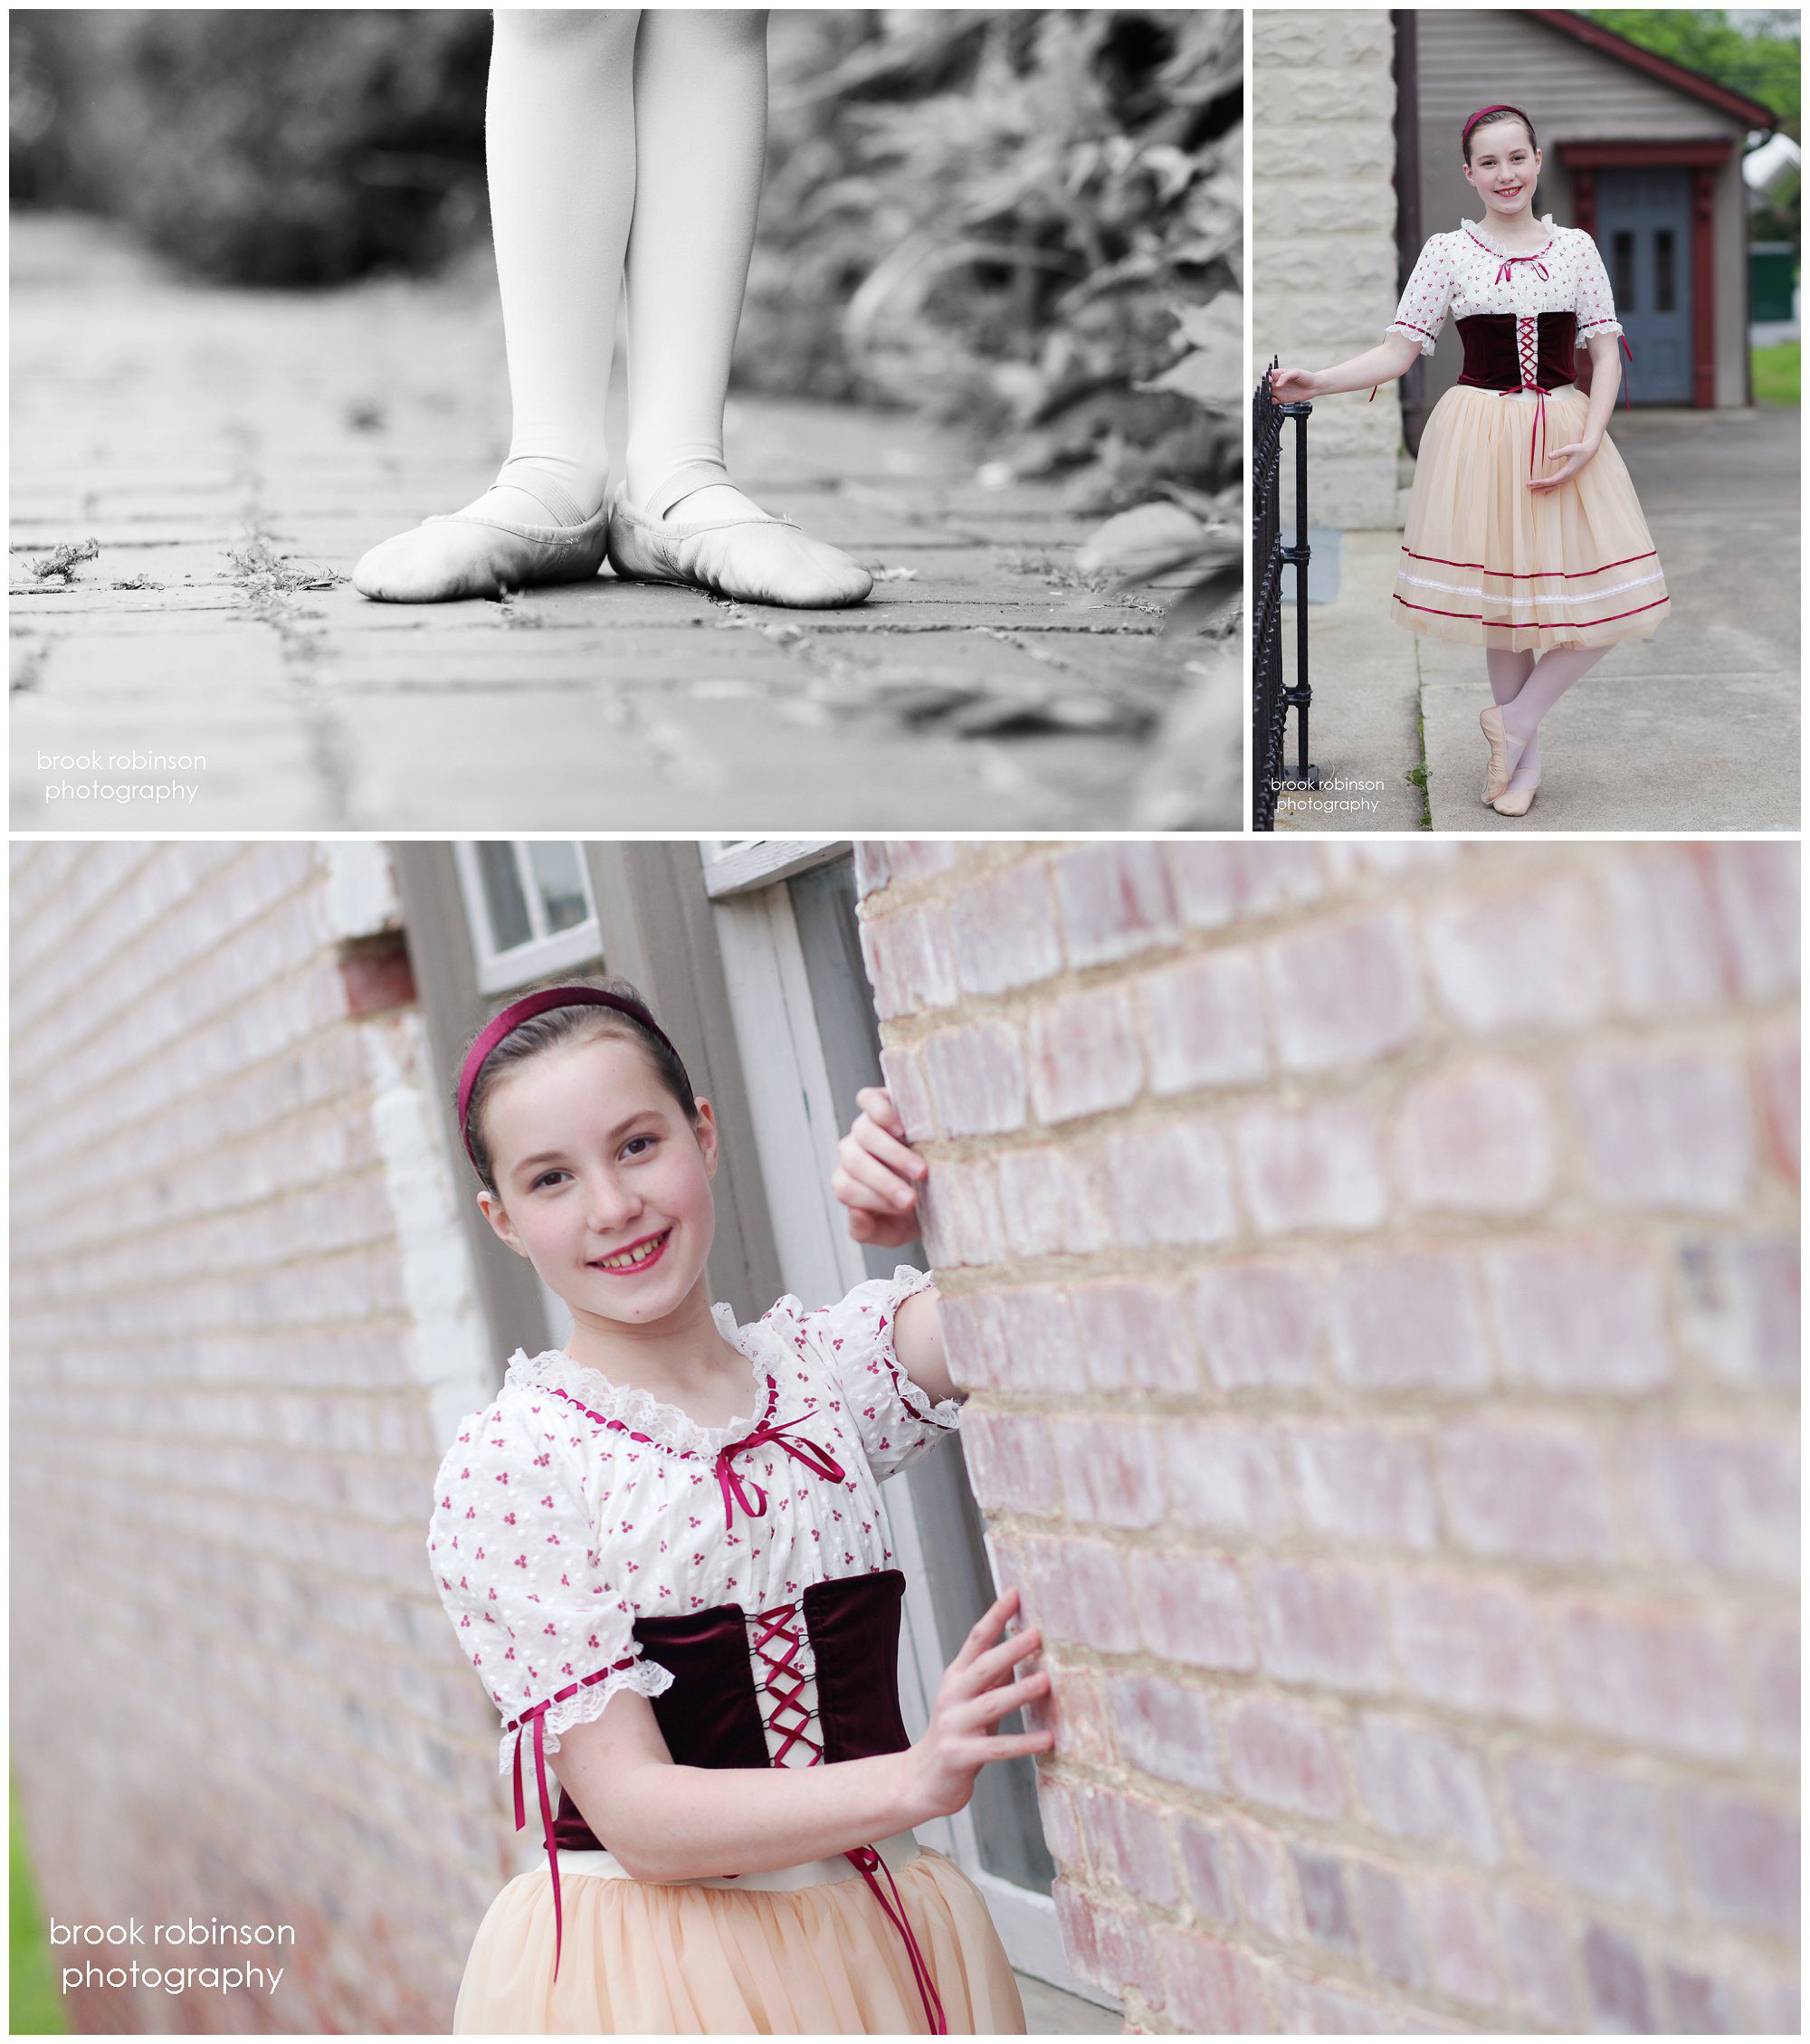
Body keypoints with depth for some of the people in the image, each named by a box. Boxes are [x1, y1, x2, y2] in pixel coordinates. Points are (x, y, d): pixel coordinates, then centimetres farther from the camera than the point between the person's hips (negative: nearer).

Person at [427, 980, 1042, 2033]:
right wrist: (915, 1779, -27)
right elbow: (634, 1812, -15)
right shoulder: (505, 1466, -11)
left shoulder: (829, 1363, 1)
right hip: (644, 1975, -3)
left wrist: (947, 1202, -25)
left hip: (891, 1944, 3)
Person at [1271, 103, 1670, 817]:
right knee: (1503, 596, 5)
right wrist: (1318, 381, -18)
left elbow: (1606, 353, 4)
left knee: (1607, 597, -5)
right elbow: (1398, 352, -3)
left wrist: (1589, 440, -10)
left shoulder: (1575, 248, 5)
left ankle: (1514, 718, 13)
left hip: (1566, 432, 2)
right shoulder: (1447, 253, 0)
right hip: (1482, 436, -2)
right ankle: (1523, 757, 20)